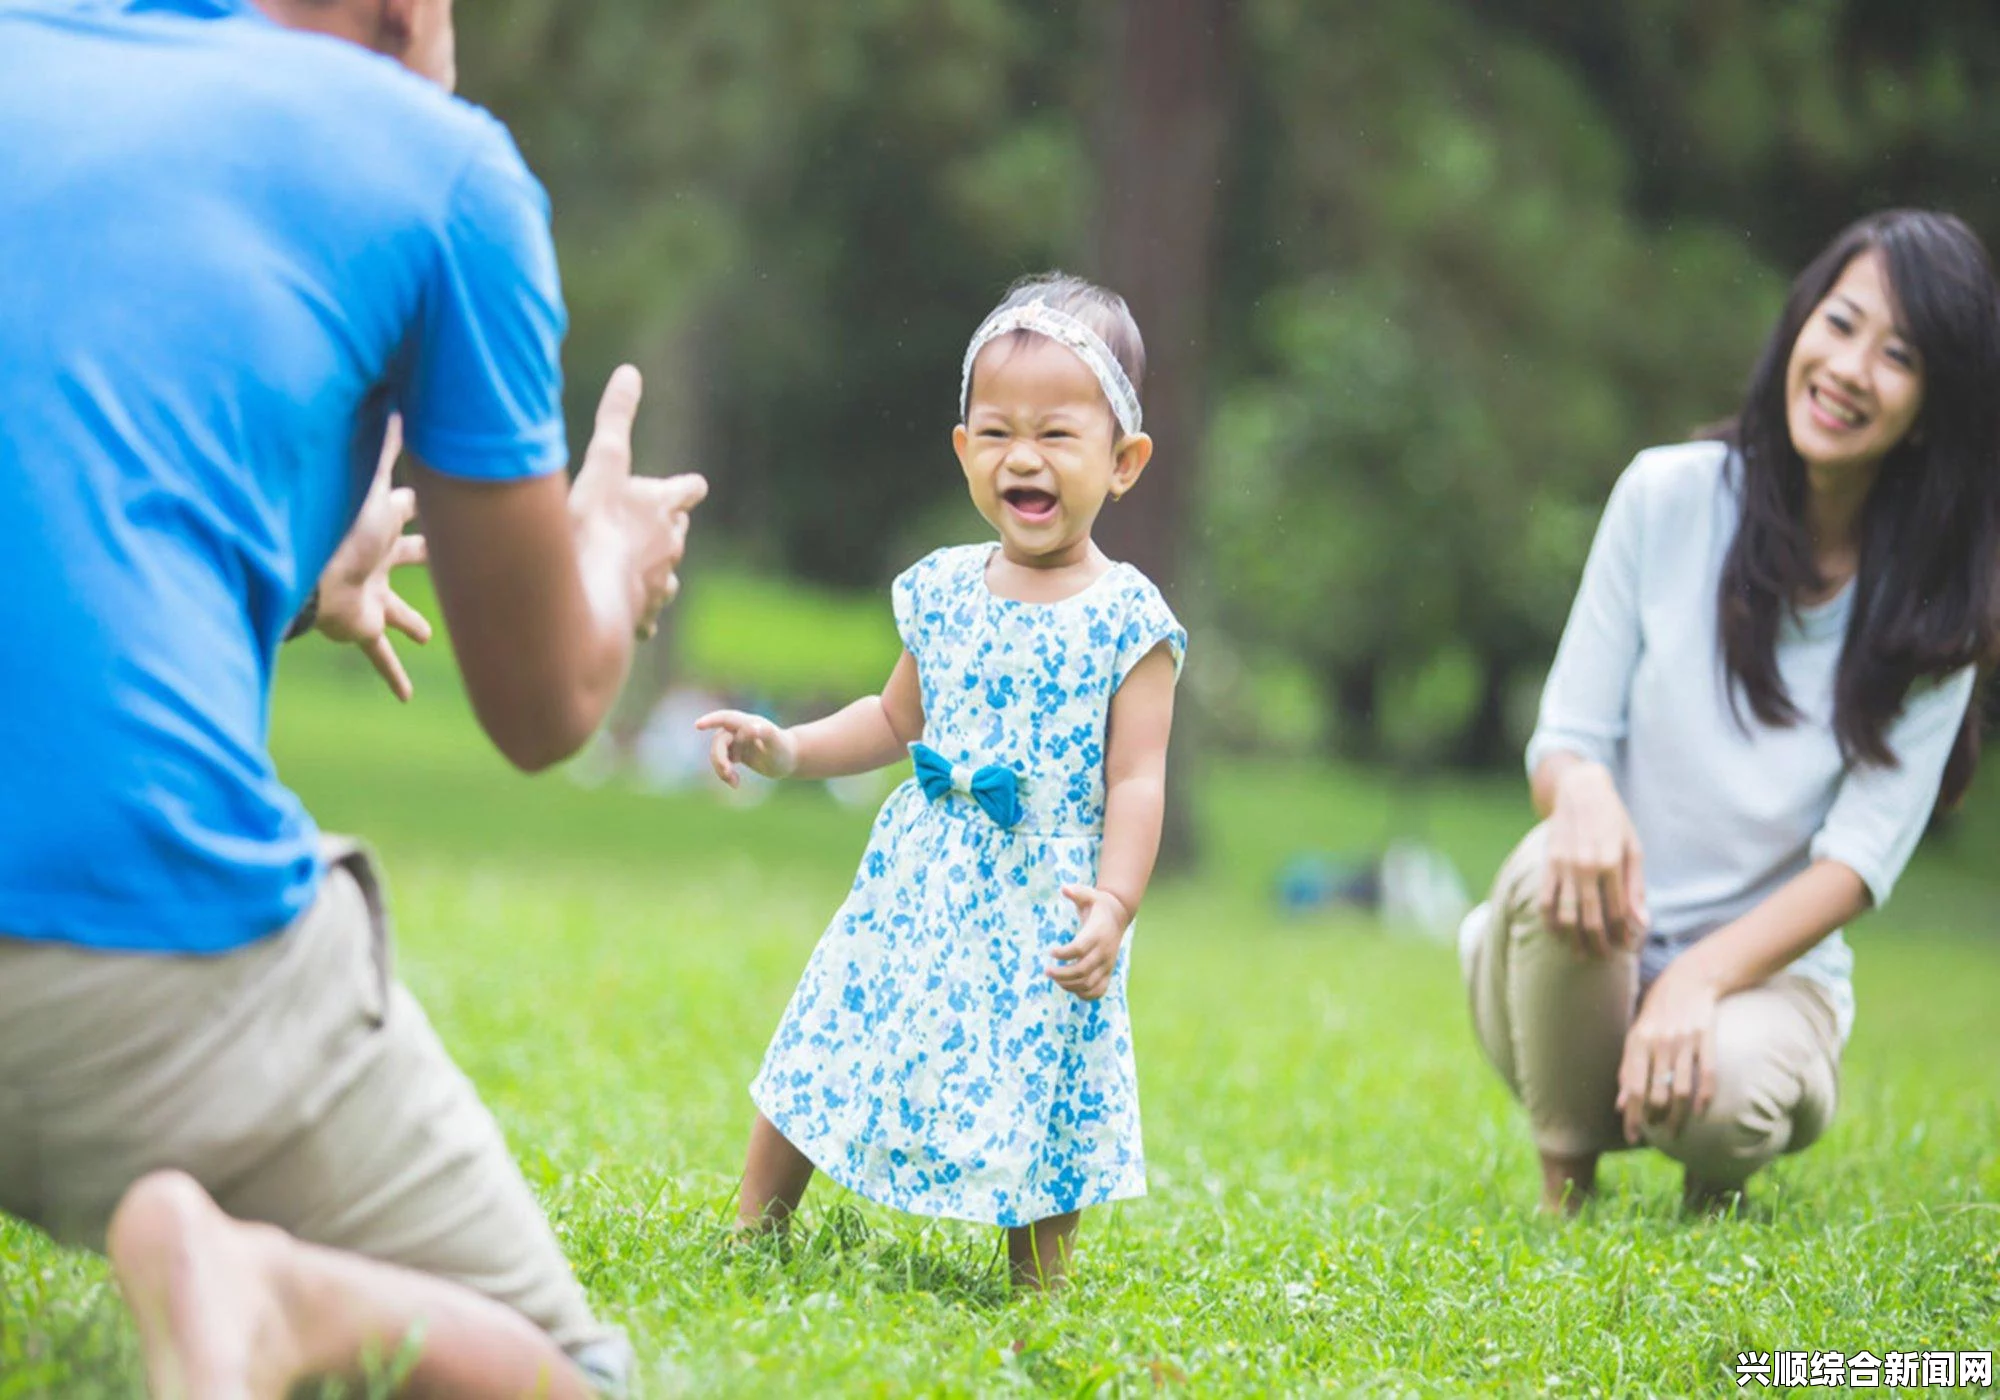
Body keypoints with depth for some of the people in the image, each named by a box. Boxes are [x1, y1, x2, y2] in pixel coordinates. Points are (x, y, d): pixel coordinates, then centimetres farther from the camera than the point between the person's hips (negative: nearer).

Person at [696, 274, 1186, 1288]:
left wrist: (1114, 905, -22)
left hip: (1041, 918, -4)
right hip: (916, 893, 4)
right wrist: (788, 750, 7)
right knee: (822, 1055, 9)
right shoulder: (943, 592, 5)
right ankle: (751, 1232, 26)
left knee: (1038, 1105, 0)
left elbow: (1137, 780, -10)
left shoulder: (1128, 620, -8)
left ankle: (1039, 1290, 17)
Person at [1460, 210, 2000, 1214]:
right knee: (1557, 873, -35)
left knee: (1726, 1096, -34)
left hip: (1766, 970, 0)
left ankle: (1717, 1168, 6)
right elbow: (1566, 738, -3)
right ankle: (1564, 1188, -10)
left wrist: (1700, 979, -26)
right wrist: (1584, 790, -29)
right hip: (1585, 969, 0)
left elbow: (1861, 858, -10)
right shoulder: (1669, 497, -3)